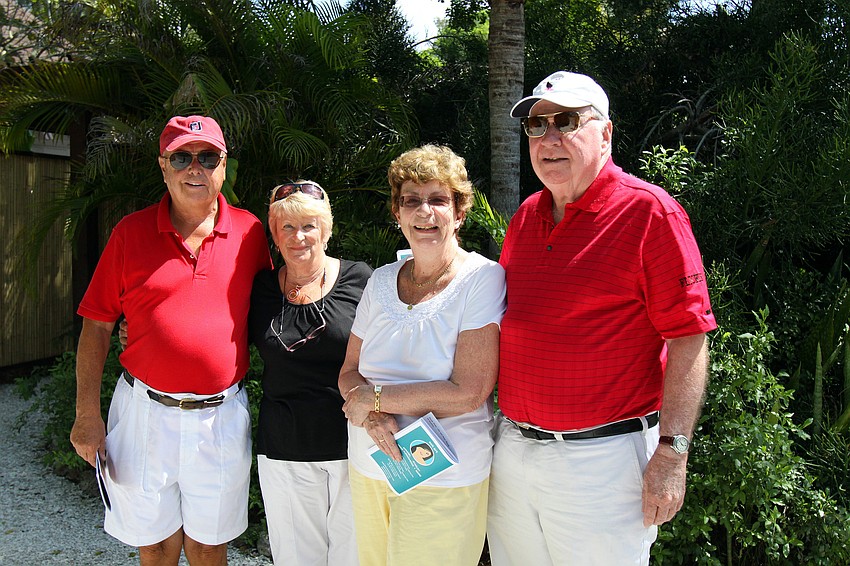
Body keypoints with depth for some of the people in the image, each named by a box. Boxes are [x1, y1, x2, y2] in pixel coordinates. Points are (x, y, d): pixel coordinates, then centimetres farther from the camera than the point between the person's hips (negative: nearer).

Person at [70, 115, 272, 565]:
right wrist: (87, 413, -3)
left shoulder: (249, 232, -1)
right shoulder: (131, 232, -3)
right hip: (145, 411, 0)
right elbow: (96, 326, 0)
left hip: (221, 415, 0)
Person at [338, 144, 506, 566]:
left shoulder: (482, 278, -14)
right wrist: (373, 416, -15)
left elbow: (468, 392, -20)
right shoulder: (381, 281, 4)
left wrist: (373, 397, -13)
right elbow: (349, 372, 6)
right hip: (368, 468, 5)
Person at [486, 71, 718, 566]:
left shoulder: (650, 212, -10)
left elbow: (689, 338, -13)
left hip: (601, 463, -6)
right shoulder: (526, 216, 9)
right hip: (511, 451, 6)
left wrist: (672, 453, -16)